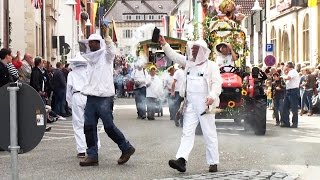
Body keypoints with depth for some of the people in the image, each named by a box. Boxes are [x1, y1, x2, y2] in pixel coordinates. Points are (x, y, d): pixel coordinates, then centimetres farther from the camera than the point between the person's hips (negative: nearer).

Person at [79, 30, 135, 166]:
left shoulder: (105, 55, -4)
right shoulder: (90, 58, 18)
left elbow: (111, 50, -26)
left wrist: (106, 34, -38)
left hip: (104, 97, -7)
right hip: (91, 97, 7)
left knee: (109, 126, -5)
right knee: (89, 126, 1)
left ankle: (127, 148, 11)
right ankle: (92, 155, 5)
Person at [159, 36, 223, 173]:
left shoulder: (211, 66, -2)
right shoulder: (189, 63, 15)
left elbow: (217, 82, -10)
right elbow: (174, 56, 15)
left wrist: (212, 96, -25)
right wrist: (164, 45, 3)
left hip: (204, 104, -5)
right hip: (190, 104, 5)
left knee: (209, 134, 1)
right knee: (187, 132, -3)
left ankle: (213, 163, 6)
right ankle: (181, 160, -10)